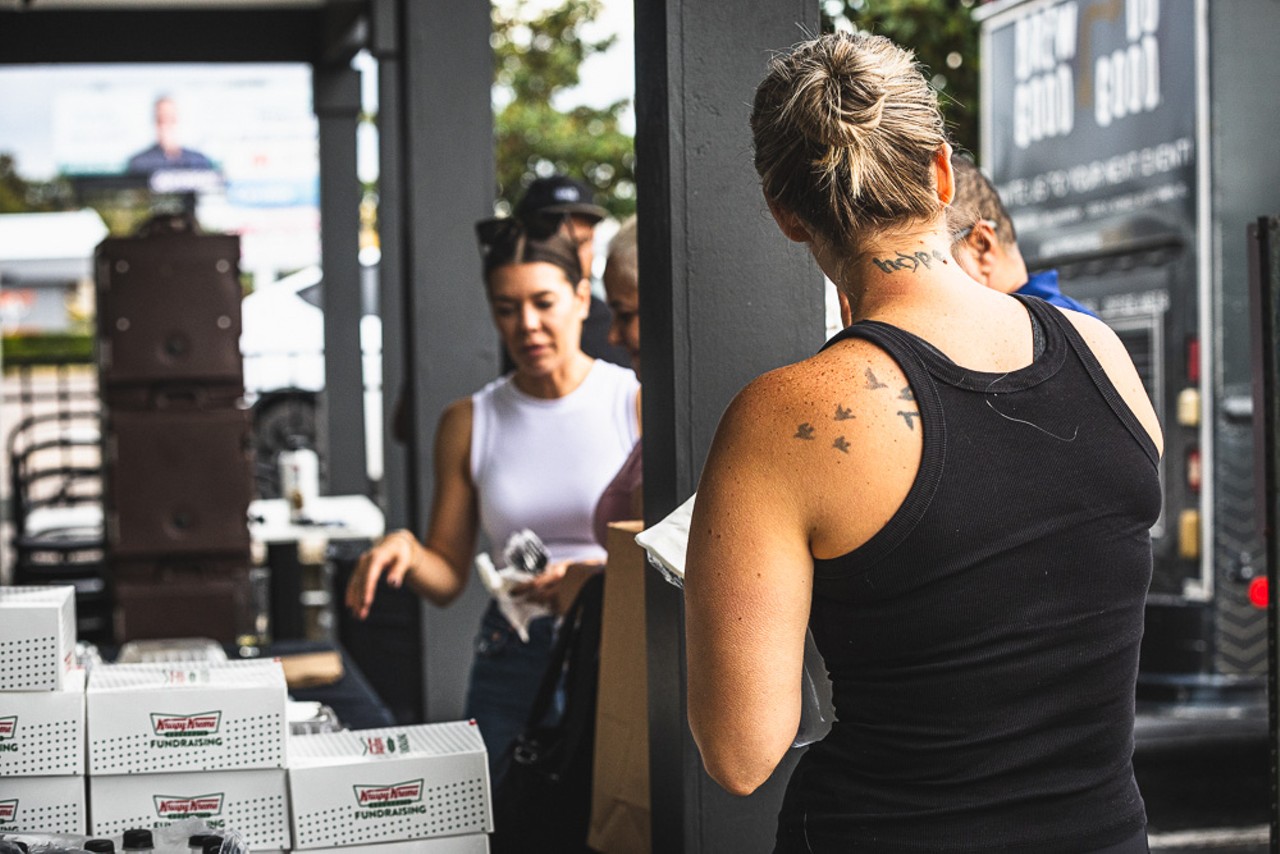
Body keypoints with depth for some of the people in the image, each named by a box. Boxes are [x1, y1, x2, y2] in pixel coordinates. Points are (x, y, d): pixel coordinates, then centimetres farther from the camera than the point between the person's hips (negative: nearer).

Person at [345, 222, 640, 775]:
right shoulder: (469, 423, 9)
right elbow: (448, 578, 10)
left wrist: (594, 575, -21)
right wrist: (407, 551, -11)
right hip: (512, 662, 3)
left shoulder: (636, 403, -1)